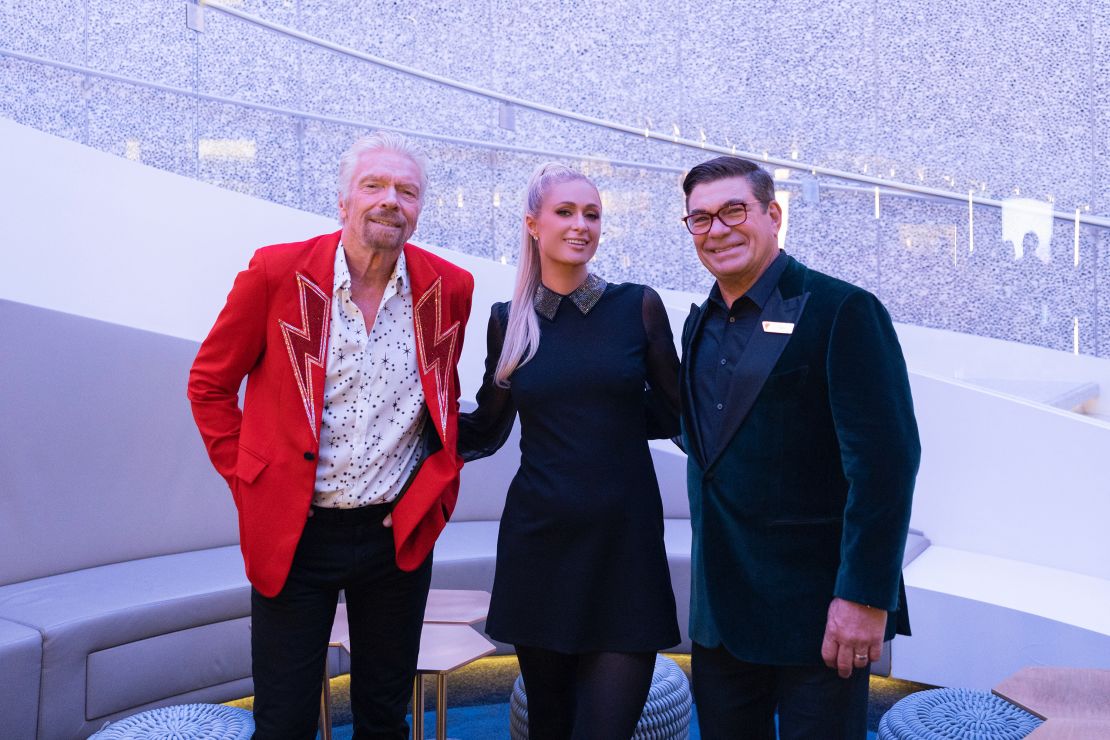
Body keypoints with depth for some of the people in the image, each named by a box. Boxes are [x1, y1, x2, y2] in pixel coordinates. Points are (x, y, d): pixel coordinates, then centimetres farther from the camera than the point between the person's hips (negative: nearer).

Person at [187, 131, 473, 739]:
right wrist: (244, 478, -2)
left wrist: (437, 487, 5)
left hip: (400, 532, 2)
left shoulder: (450, 287, -2)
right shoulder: (276, 272, -9)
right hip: (292, 531, -2)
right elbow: (210, 383, 3)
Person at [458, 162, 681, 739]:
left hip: (624, 540, -1)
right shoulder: (507, 320, 5)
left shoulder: (637, 305, 1)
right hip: (538, 540, 2)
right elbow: (488, 429, 12)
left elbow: (672, 414, 5)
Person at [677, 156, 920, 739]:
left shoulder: (841, 310, -12)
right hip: (720, 604, 7)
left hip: (816, 605, -6)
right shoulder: (701, 325, 11)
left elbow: (885, 460, -17)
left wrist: (865, 596, -20)